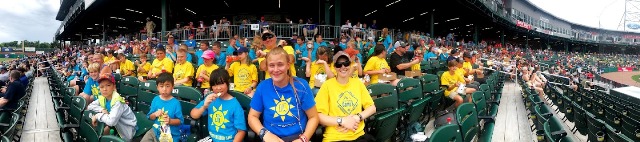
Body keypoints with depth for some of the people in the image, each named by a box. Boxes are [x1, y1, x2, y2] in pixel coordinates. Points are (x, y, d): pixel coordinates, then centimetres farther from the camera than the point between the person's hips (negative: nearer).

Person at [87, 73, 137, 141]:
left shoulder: (117, 101, -27)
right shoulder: (102, 98, -3)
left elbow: (111, 121, -37)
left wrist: (97, 116, -24)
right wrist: (101, 109, -14)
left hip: (127, 128, -7)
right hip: (117, 125, 7)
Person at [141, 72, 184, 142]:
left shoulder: (175, 103, -12)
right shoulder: (155, 99, 1)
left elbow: (180, 120, -9)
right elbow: (150, 117, 8)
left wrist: (170, 121, -26)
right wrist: (155, 114, -14)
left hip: (171, 134, -4)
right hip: (155, 130, 5)